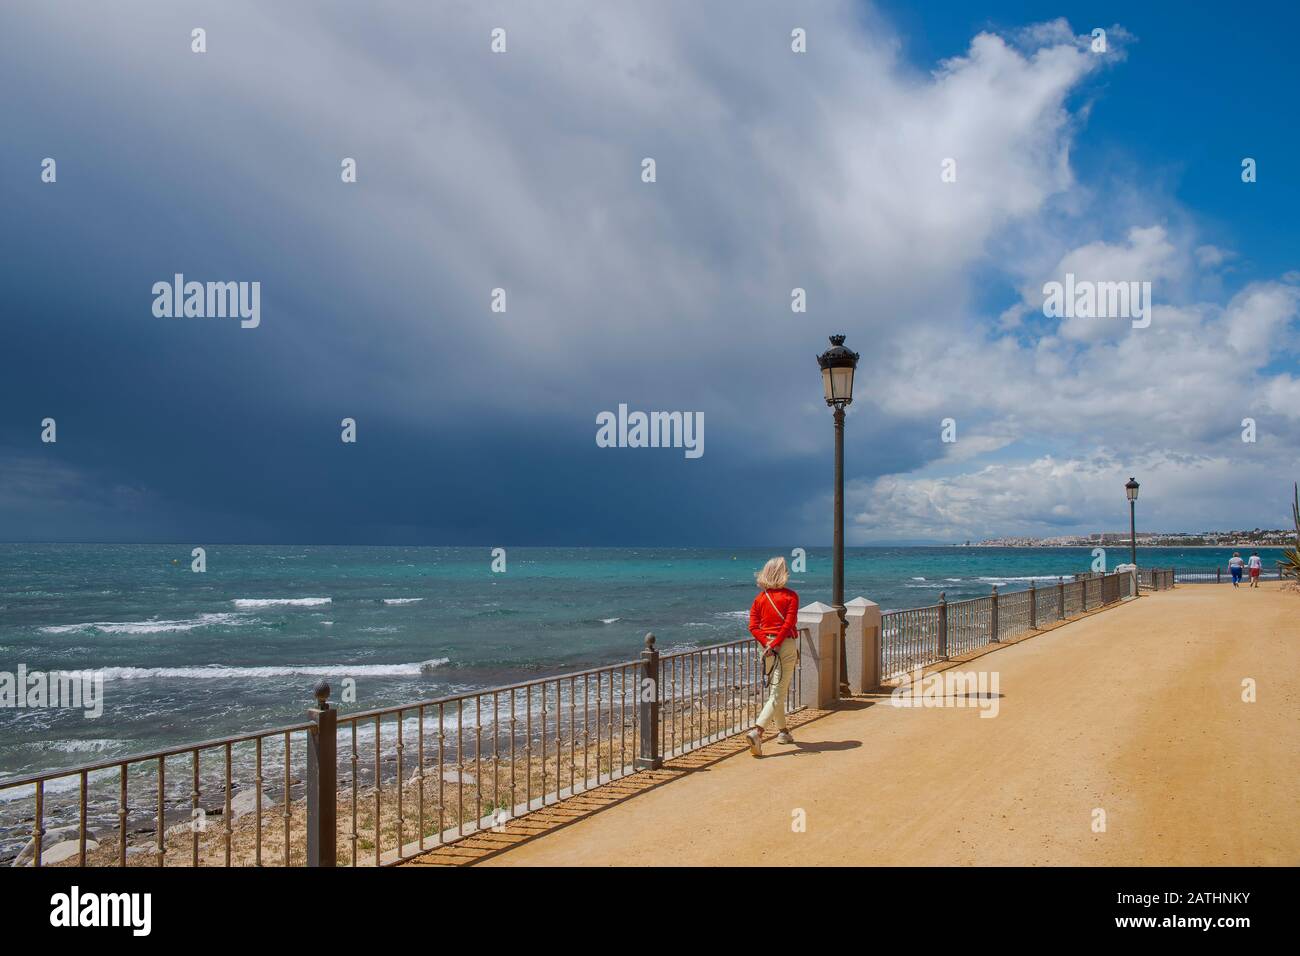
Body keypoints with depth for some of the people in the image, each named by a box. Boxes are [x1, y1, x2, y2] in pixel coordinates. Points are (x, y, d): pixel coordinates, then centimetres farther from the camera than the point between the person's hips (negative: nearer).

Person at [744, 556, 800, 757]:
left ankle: (782, 731, 31)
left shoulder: (760, 598, 7)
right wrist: (775, 644, -14)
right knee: (778, 693, -7)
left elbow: (753, 626, -2)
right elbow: (789, 623, -15)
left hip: (767, 645, 5)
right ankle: (756, 731, -24)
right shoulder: (790, 596, -5)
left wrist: (767, 644, -8)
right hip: (786, 645, -5)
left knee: (774, 690, 19)